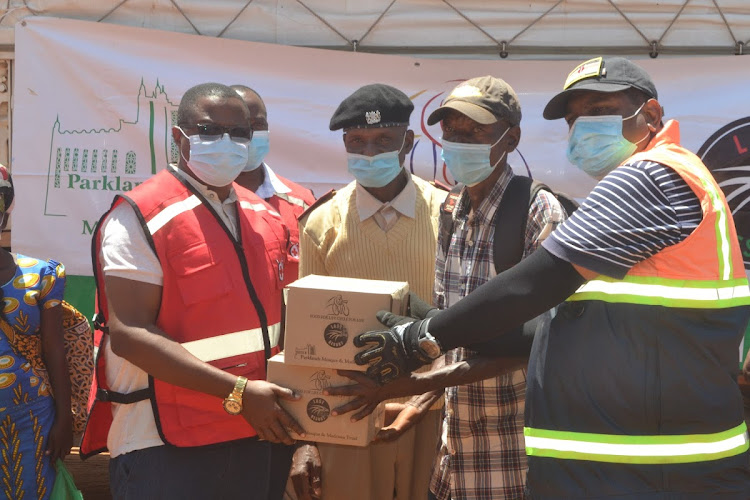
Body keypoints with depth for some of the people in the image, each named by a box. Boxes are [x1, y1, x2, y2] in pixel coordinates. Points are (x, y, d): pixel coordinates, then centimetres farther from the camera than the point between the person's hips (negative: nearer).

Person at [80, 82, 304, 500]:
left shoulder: (266, 217, 9)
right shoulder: (142, 216, -12)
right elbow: (129, 333, -20)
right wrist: (237, 392, -23)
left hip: (254, 439, 7)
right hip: (165, 448, -6)